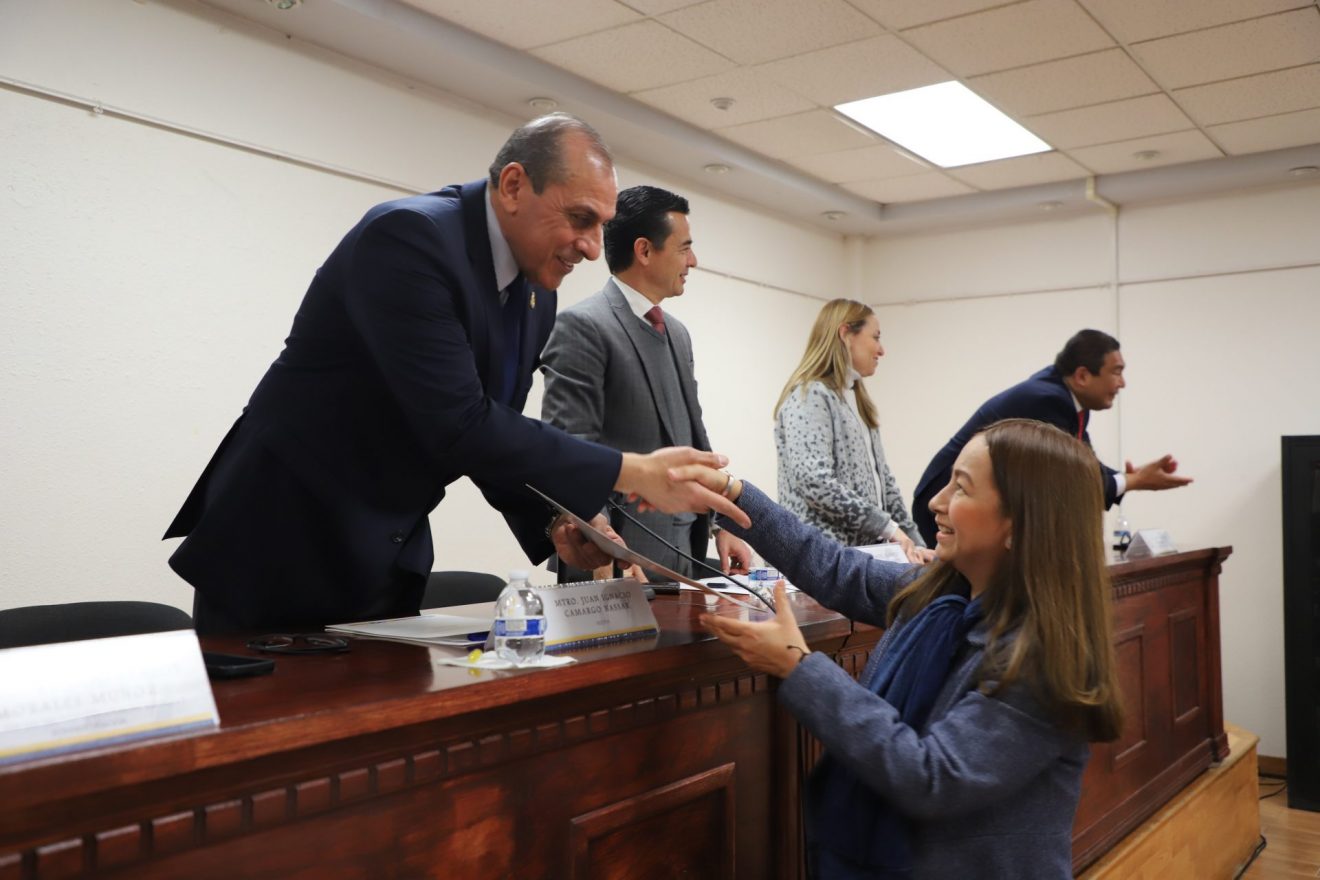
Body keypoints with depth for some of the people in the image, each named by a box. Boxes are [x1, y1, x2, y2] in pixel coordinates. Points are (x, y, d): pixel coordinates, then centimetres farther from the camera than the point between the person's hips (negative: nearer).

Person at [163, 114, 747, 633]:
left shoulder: (537, 295, 4)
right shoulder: (408, 236, -22)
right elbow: (458, 426, -30)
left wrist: (552, 522, -6)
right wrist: (635, 473, -26)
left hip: (388, 563, 8)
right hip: (281, 552, -7)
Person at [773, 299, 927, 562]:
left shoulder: (857, 398, 19)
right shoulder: (809, 396, -10)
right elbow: (815, 482, -23)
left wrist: (913, 541, 8)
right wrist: (889, 527, -20)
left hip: (866, 549, 9)